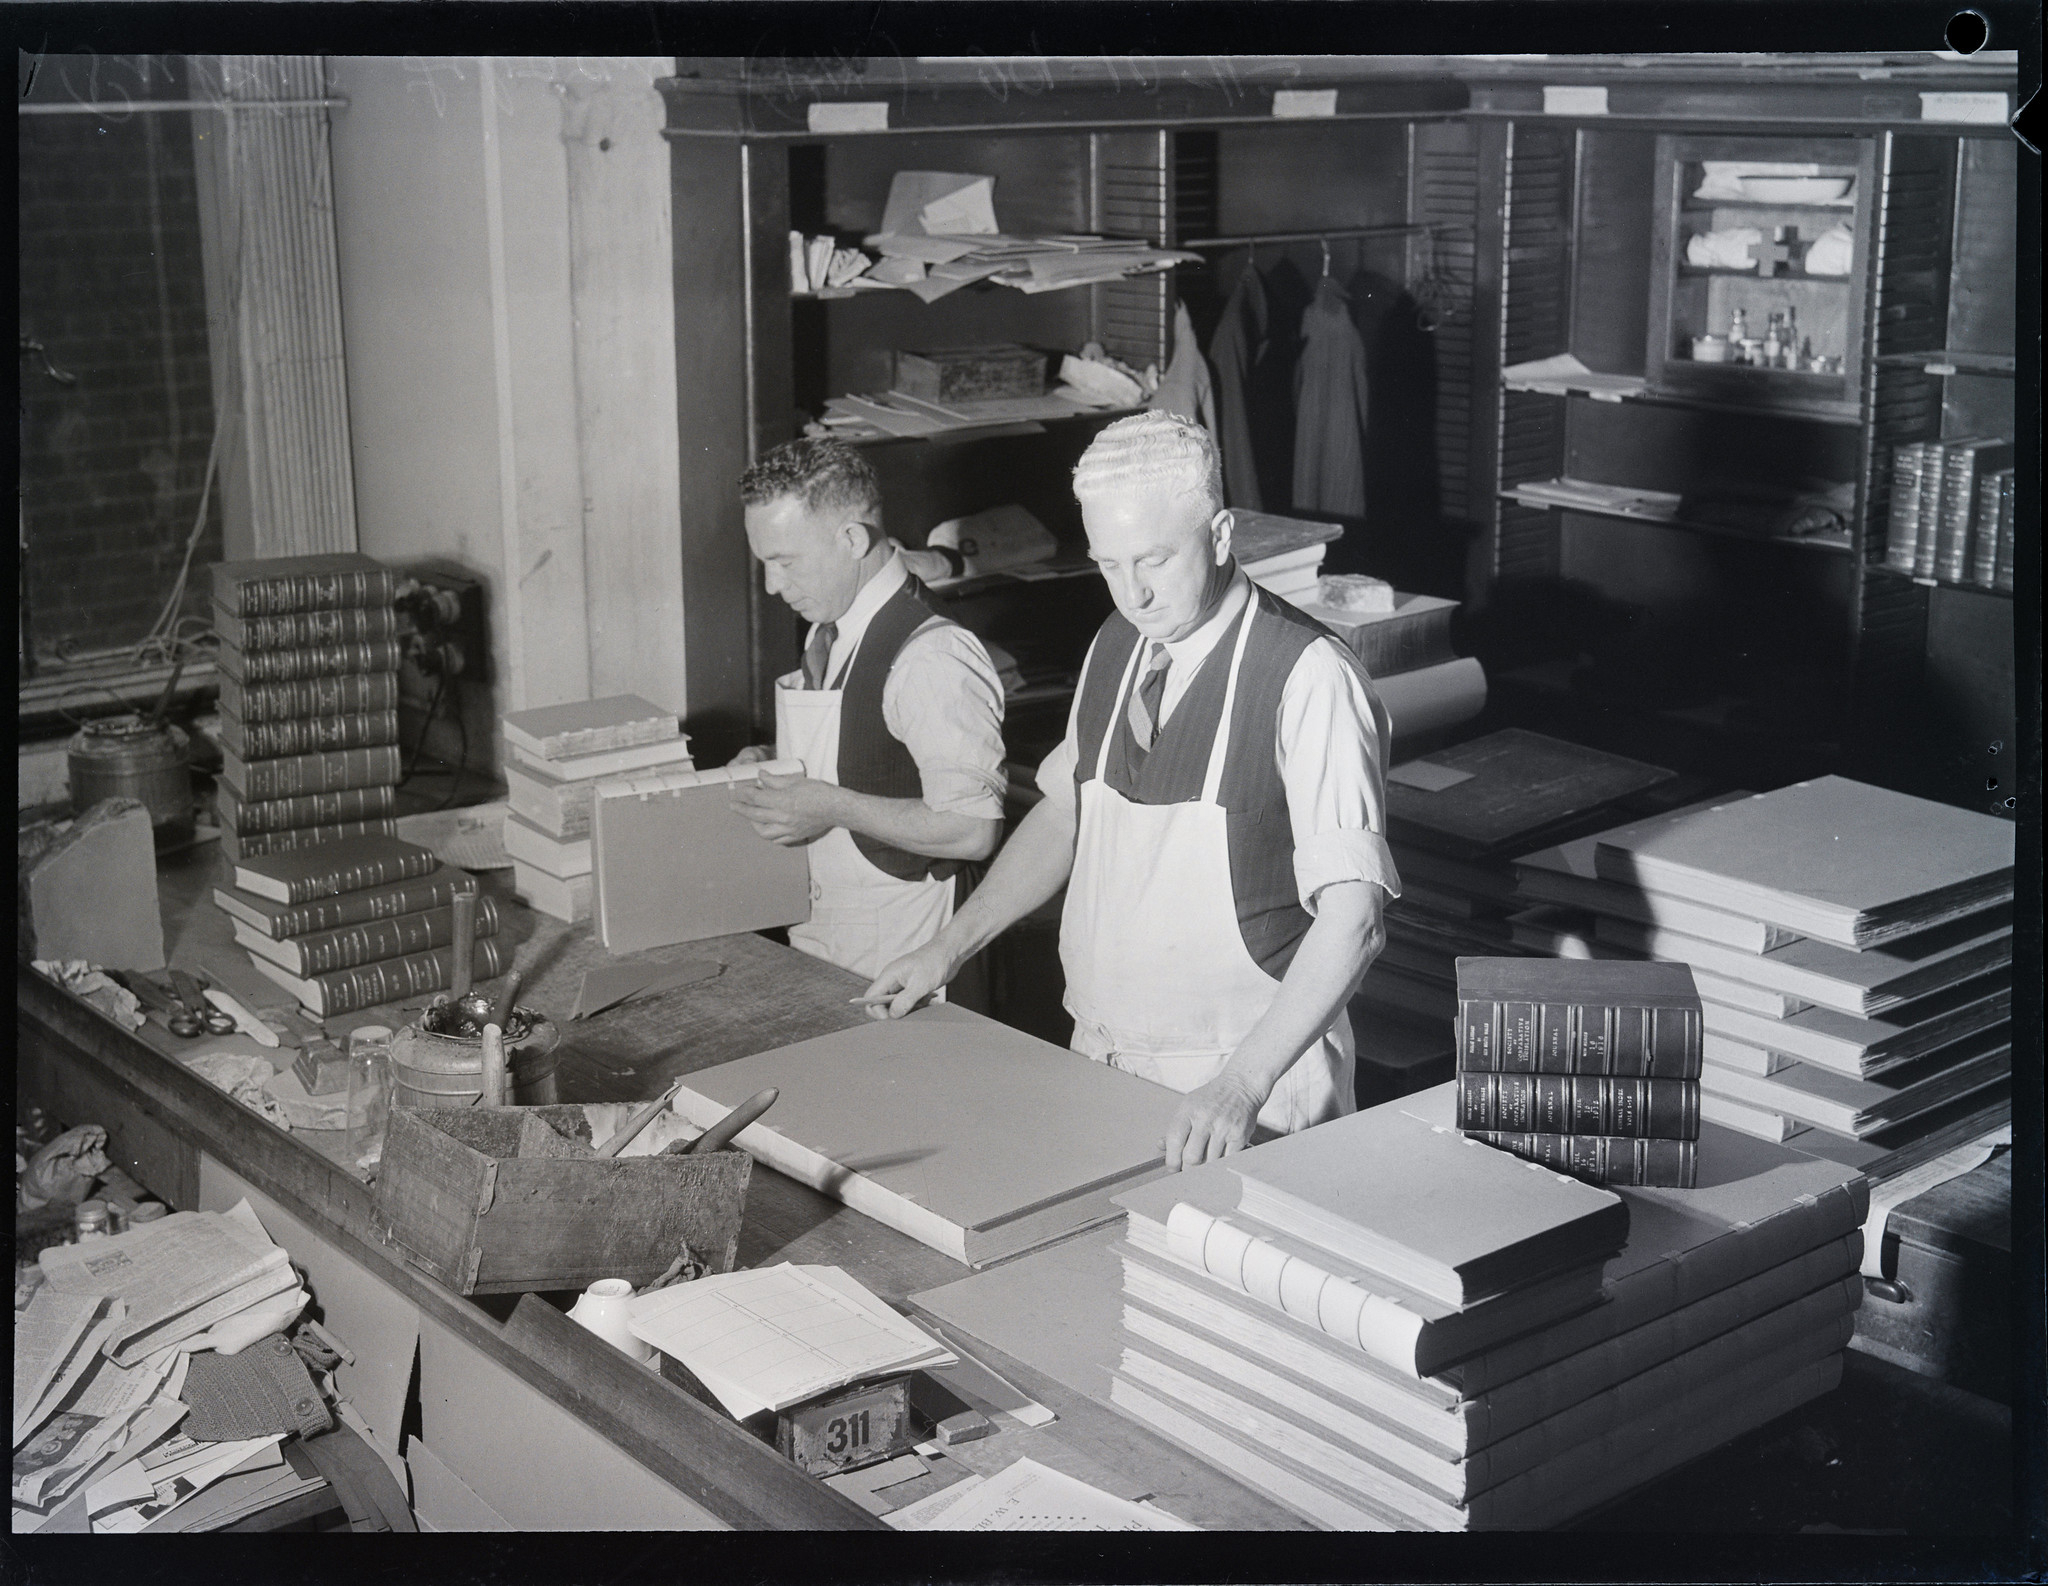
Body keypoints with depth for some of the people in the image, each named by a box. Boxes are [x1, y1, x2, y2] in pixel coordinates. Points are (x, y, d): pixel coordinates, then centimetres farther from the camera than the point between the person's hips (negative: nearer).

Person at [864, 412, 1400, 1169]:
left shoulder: (1308, 678, -19)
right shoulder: (1117, 646, 5)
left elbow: (1349, 915, -24)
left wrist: (1243, 1086, -32)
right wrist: (949, 946, 10)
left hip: (1252, 1082, -6)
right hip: (1099, 1060, 6)